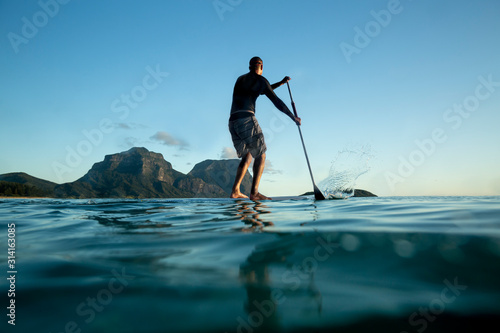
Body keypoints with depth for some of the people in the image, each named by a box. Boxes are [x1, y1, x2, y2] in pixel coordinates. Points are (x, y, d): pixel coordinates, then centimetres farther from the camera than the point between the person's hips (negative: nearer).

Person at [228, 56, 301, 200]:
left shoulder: (240, 79, 27)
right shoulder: (259, 79, 6)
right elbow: (276, 100, 3)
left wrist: (280, 83, 40)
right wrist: (293, 117, 10)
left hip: (232, 121, 7)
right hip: (247, 118, -7)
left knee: (247, 157, 14)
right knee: (260, 156, -2)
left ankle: (235, 190, 6)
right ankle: (254, 192, -13)